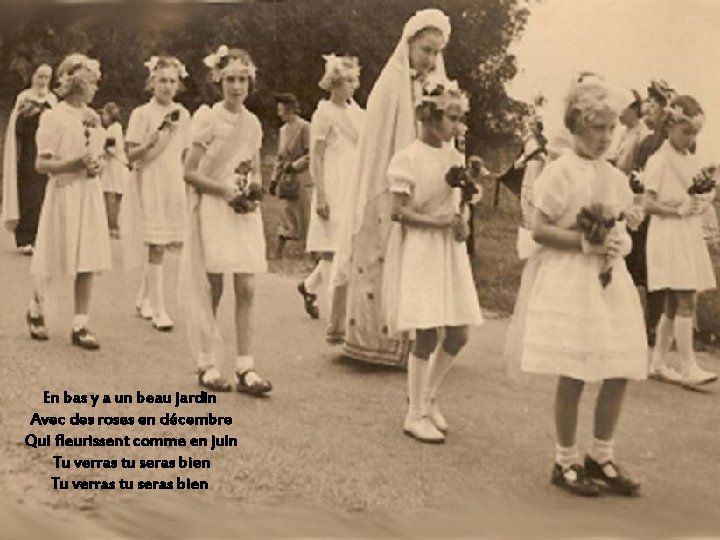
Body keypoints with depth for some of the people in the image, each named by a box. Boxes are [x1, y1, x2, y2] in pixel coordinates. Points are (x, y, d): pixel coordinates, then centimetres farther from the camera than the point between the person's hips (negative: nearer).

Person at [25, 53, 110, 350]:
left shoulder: (93, 117, 10)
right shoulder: (53, 117, -7)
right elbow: (41, 164, -10)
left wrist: (97, 165, 0)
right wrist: (74, 164, -22)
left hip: (91, 194, 5)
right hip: (64, 193, -5)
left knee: (88, 263, 1)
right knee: (54, 263, 3)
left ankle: (80, 326, 7)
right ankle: (35, 310, 28)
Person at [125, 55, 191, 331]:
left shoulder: (183, 114, 8)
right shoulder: (141, 114, -5)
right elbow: (131, 155, -7)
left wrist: (189, 183, 11)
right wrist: (148, 145, -24)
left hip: (175, 183, 5)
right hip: (150, 183, -4)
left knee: (161, 244, 10)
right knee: (157, 246, -6)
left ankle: (143, 299, 27)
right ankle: (158, 310, -2)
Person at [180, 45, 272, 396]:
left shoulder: (253, 123, 11)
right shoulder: (208, 118, -3)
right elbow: (190, 172, -5)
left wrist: (252, 183, -2)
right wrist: (223, 188, -15)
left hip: (244, 210, 4)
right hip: (213, 209, -4)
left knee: (246, 289, -3)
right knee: (213, 288, 1)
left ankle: (245, 368, 1)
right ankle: (208, 365, 12)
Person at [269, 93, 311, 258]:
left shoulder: (304, 127, -9)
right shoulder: (283, 129, 13)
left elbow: (311, 156, -12)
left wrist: (293, 166, -17)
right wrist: (274, 179, 14)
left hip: (302, 180, -6)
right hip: (287, 181, 6)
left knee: (306, 218, -2)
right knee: (287, 217, 8)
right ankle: (278, 255, 12)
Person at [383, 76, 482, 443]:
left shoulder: (455, 157, 10)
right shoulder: (408, 158, -10)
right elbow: (399, 211, -13)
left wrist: (460, 224, -4)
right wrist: (438, 221, -21)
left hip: (449, 251, 7)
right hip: (419, 250, -7)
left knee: (457, 334, 6)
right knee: (427, 335, -6)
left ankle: (427, 396, 27)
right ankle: (416, 415, 9)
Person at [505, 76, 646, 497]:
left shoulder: (615, 177, 12)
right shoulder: (561, 171, -7)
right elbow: (540, 230, -10)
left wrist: (620, 245, -3)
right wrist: (586, 242, -17)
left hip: (609, 280, 6)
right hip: (569, 280, -6)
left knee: (620, 372, 4)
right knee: (574, 375, -3)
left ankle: (601, 457, 22)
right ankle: (566, 461, 14)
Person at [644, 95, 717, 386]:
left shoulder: (691, 161, 14)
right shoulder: (659, 160, -8)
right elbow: (647, 203, -13)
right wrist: (678, 209, -20)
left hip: (690, 235, 8)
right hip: (669, 234, -8)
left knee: (674, 303, 11)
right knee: (686, 301, -12)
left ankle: (658, 362, 20)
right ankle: (688, 368, -10)